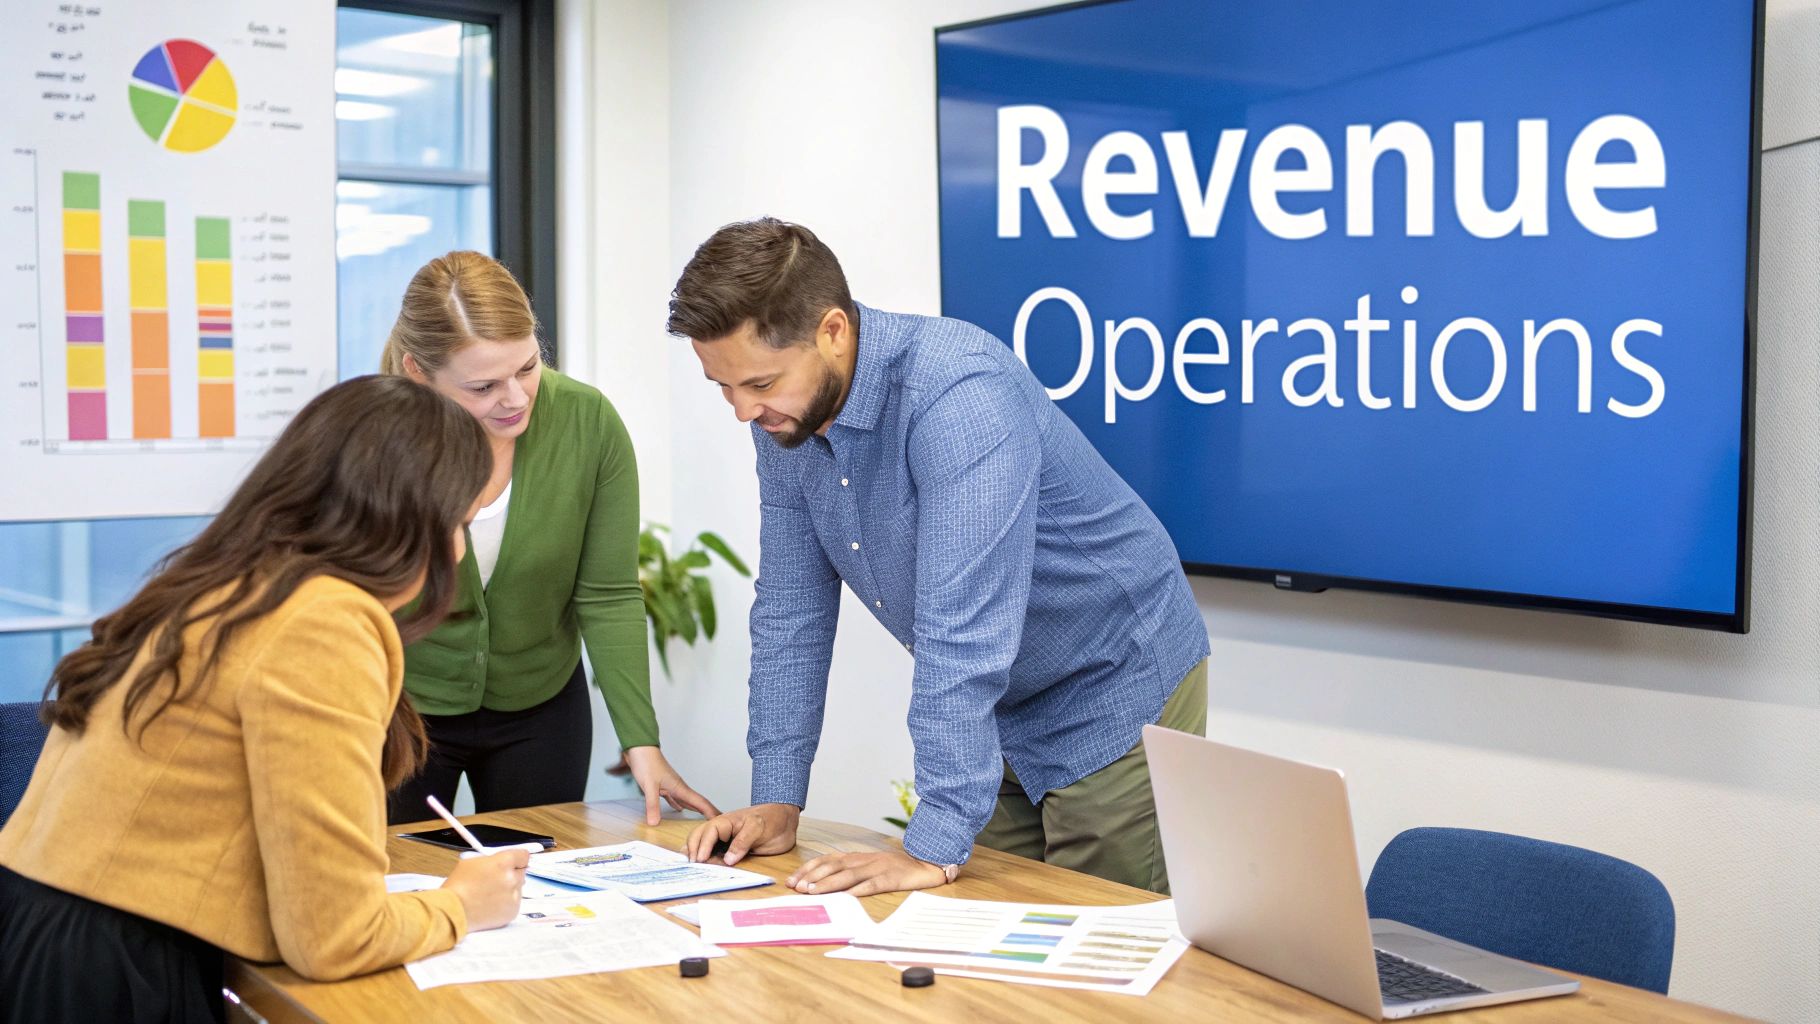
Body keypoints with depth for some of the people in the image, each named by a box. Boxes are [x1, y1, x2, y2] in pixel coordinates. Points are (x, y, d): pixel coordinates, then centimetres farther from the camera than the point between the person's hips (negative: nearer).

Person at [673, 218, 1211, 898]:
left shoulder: (959, 392, -33)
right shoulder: (785, 417, -7)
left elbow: (965, 631, -37)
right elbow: (792, 607, 0)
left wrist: (933, 849, -37)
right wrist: (776, 802, -4)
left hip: (1114, 693, -7)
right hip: (994, 709, 7)